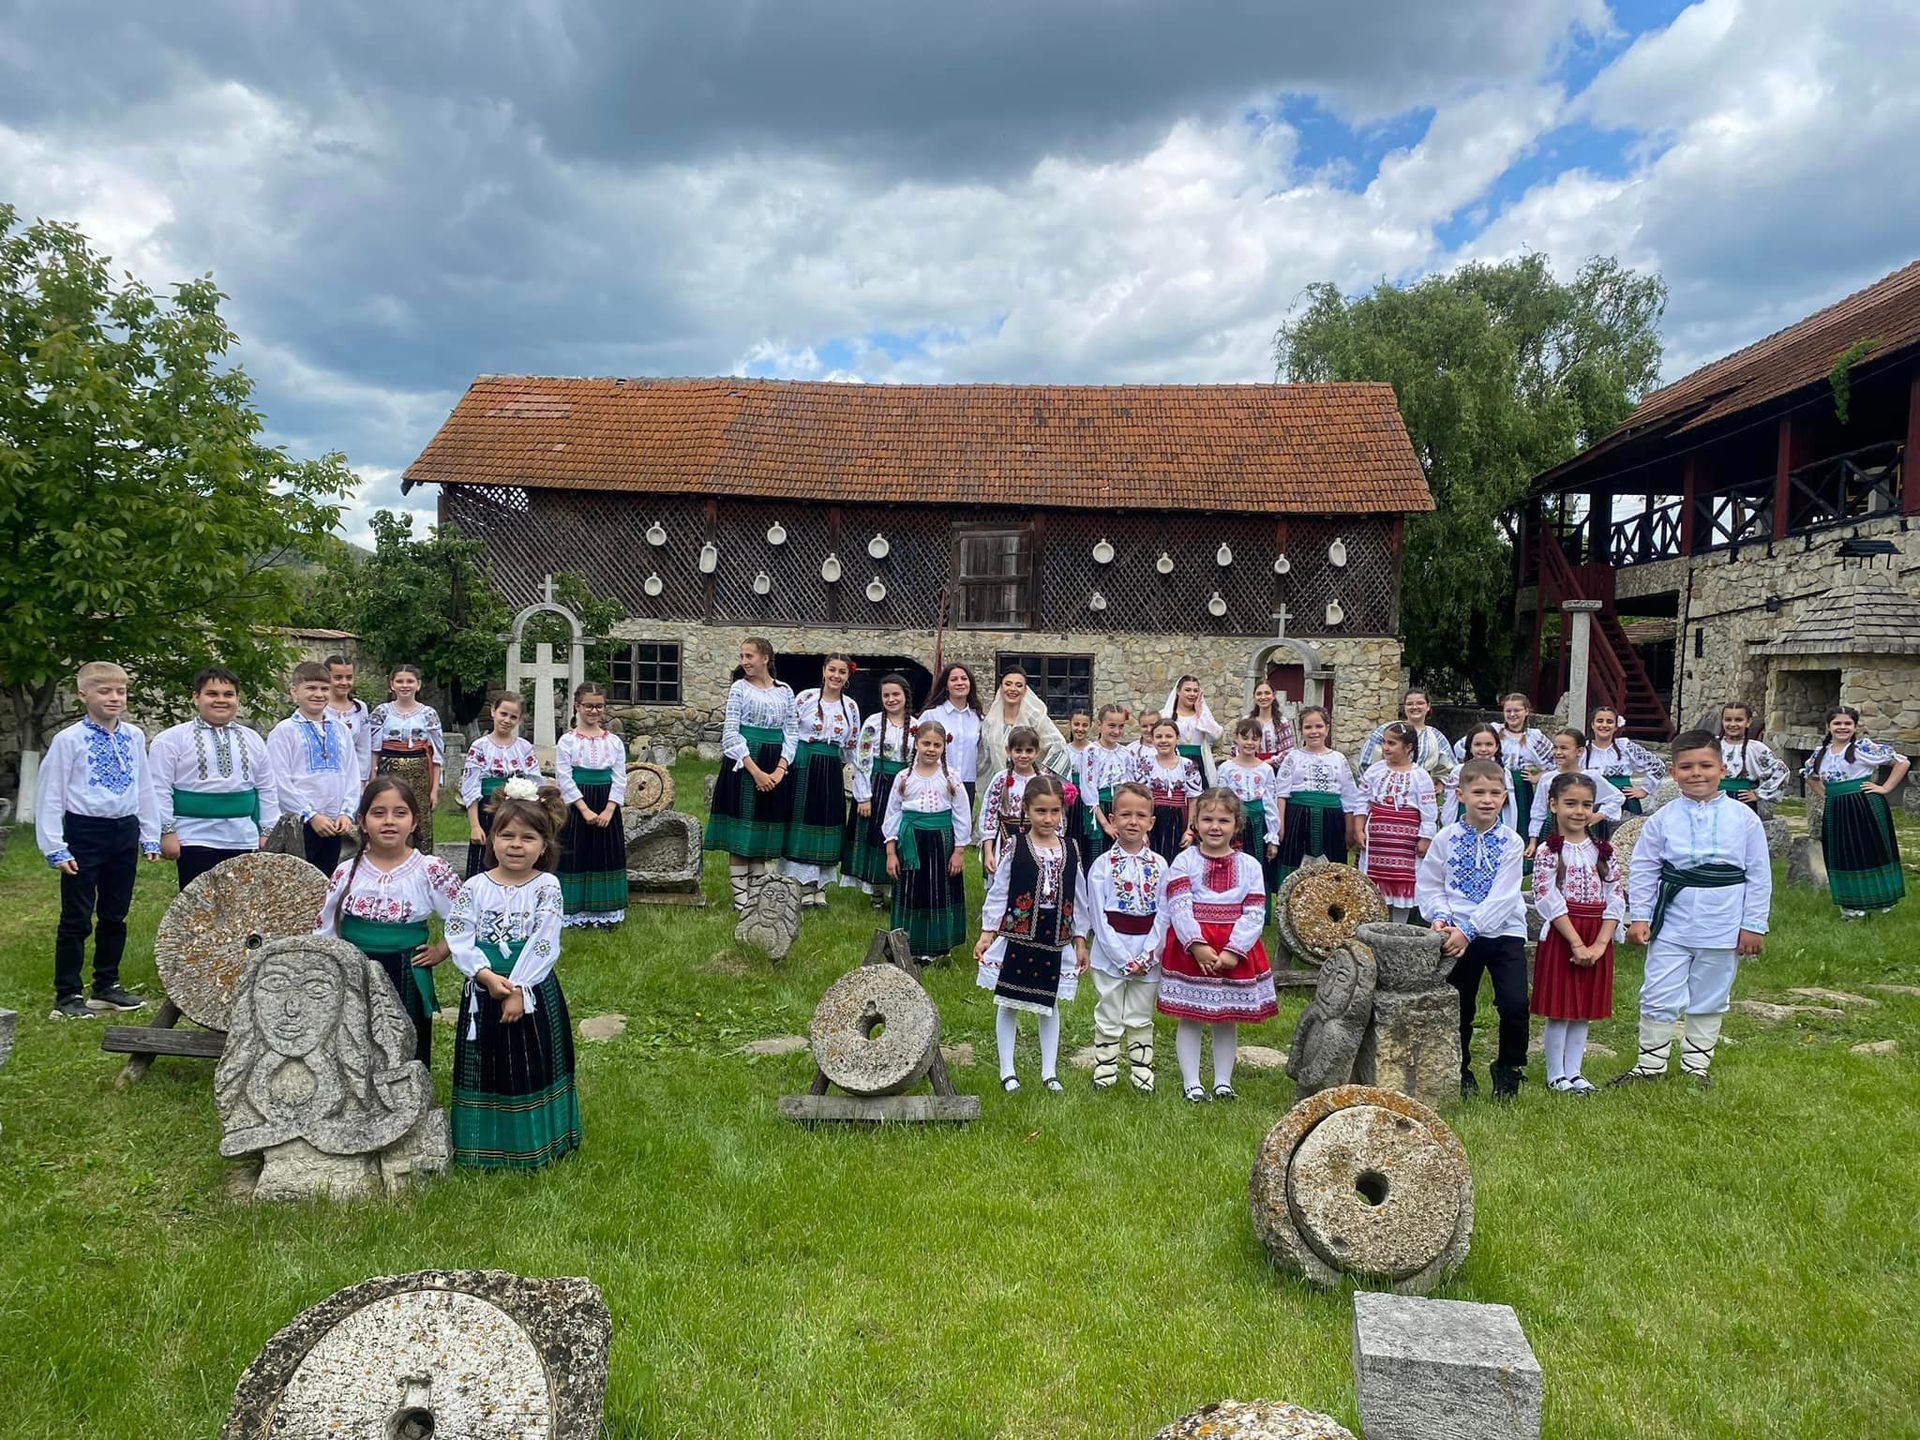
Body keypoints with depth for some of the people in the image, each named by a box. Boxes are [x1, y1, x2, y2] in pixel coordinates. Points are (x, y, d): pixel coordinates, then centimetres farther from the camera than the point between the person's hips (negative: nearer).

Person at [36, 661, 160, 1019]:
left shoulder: (134, 737, 5)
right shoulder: (68, 740, -9)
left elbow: (144, 788, 12)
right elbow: (50, 796, -7)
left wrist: (151, 837, 11)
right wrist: (55, 849, -10)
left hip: (125, 832, 5)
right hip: (85, 832, -5)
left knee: (115, 916, 14)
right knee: (76, 919, 1)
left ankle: (107, 986, 27)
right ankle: (68, 995, 12)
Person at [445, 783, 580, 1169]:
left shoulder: (547, 887, -7)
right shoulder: (474, 887, -2)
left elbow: (544, 945, -12)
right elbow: (459, 940, -7)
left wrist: (518, 989, -18)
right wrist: (487, 976, -20)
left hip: (533, 991, -1)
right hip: (483, 992, 1)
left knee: (533, 1065, 8)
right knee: (485, 1067, 10)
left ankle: (534, 1144, 26)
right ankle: (487, 1145, 27)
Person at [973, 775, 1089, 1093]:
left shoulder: (1071, 849, 2)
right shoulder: (1015, 846, -6)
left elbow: (1078, 898, 8)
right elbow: (998, 891, -3)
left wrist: (1080, 939, 8)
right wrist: (987, 931, -6)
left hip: (1056, 941, 2)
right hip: (1016, 937, -2)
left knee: (1050, 1005, 13)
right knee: (1008, 1004, 7)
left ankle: (1049, 1071, 23)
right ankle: (1007, 1070, 19)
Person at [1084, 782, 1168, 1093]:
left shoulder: (1159, 865, 0)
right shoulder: (1102, 865, -7)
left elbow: (1162, 916, -2)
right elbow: (1098, 918, -9)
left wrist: (1147, 956, -11)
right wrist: (1124, 959, -13)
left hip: (1148, 958, 2)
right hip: (1110, 955, -2)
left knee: (1141, 1020, 13)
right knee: (1108, 1019, 8)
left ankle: (1142, 1072, 24)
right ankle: (1104, 1073, 19)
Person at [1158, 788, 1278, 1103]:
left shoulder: (1249, 865, 3)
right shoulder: (1184, 861, -2)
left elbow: (1254, 914, -3)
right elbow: (1179, 907, -10)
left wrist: (1233, 951, -14)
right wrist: (1197, 945, -21)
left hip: (1235, 951, 2)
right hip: (1191, 948, -2)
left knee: (1228, 1019, 11)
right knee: (1189, 1018, 4)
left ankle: (1223, 1082, 23)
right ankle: (1191, 1082, 14)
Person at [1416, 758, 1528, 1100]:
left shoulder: (1510, 842, -4)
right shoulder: (1445, 839, 0)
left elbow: (1503, 897, -12)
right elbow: (1428, 887, 4)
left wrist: (1468, 930, -20)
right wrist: (1441, 917, -14)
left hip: (1504, 931, -1)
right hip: (1458, 936, 1)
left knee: (1515, 1004, -12)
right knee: (1458, 1008, 9)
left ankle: (1509, 1069, 12)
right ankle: (1459, 1071, 30)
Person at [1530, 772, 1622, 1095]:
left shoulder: (1603, 851, 6)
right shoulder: (1548, 851, -7)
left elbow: (1616, 899, 1)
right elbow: (1550, 902, -13)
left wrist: (1599, 944, -10)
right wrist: (1577, 943, -17)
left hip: (1596, 940, 4)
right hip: (1560, 938, -4)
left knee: (1585, 1010, 10)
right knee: (1559, 1010, 1)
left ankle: (1574, 1072, 20)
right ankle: (1556, 1075, 11)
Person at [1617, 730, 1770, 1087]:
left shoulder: (1743, 818, -2)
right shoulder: (1662, 819, -2)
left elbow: (1759, 875, 0)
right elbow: (1642, 869, 1)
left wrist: (1754, 925, -2)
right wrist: (1639, 917, -3)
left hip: (1722, 926, 0)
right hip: (1672, 924, 0)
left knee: (1709, 1000, 13)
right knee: (1659, 997, 3)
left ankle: (1697, 1064, 28)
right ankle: (1650, 1063, 17)